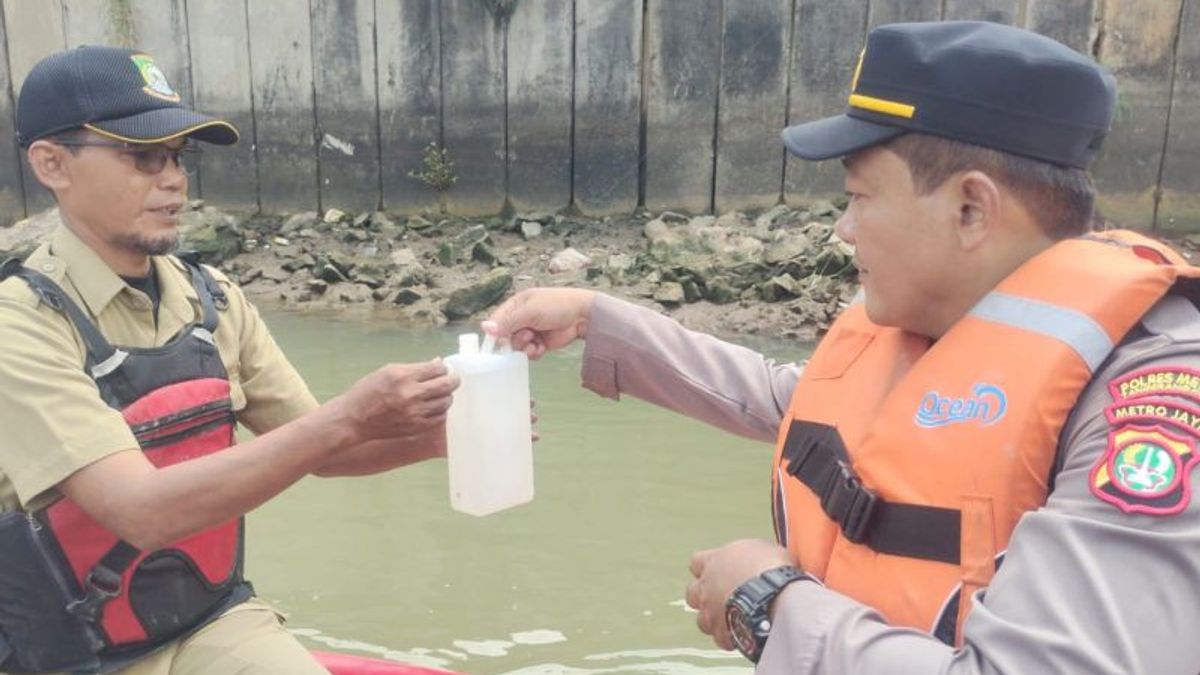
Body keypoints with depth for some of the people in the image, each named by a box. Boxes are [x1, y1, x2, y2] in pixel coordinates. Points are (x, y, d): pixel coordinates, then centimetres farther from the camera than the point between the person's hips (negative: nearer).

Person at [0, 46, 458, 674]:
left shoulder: (213, 299, -2)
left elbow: (313, 449, 3)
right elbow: (143, 511, -26)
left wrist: (428, 436, -15)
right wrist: (348, 418, -32)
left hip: (217, 622, 4)